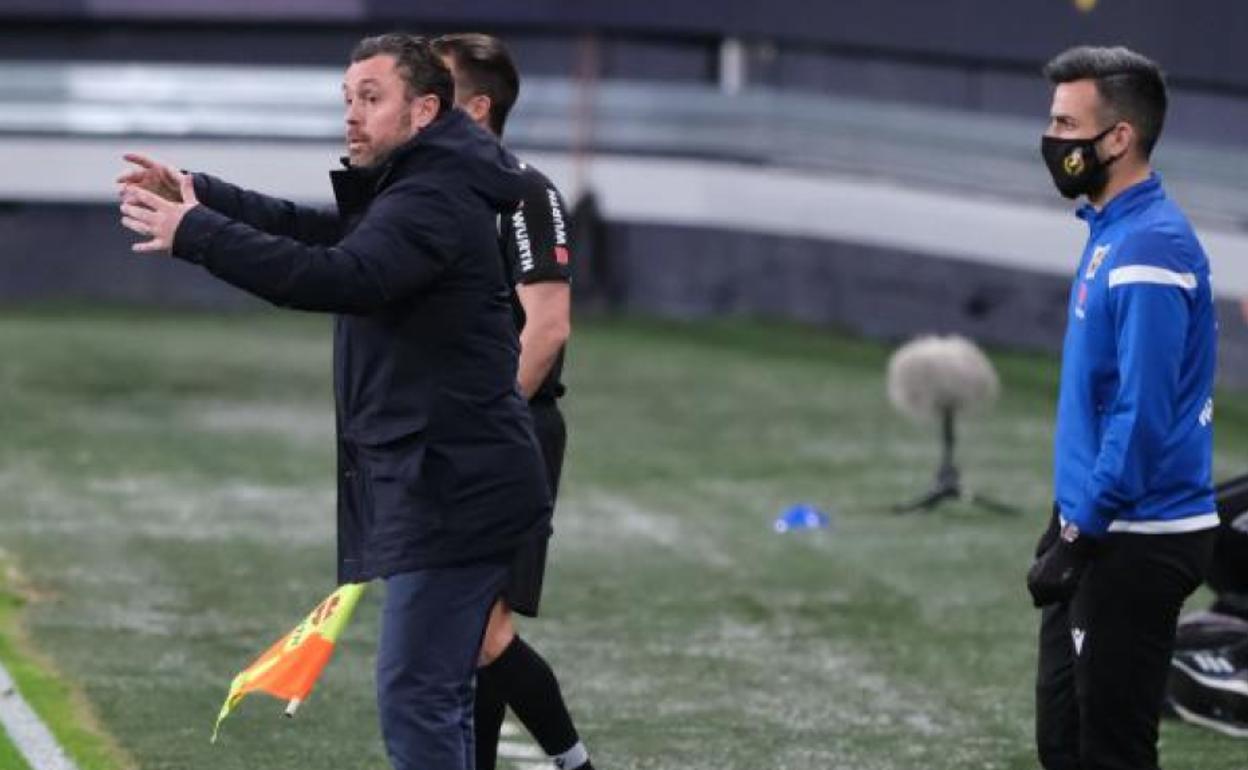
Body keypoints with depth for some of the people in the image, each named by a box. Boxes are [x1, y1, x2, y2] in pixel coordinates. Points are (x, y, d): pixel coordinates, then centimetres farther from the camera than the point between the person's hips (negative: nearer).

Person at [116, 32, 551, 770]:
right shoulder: (414, 190, 18)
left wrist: (195, 234, -30)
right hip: (446, 484, 11)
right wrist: (202, 195, 5)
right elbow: (321, 233, 18)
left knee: (415, 696, -11)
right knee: (436, 694, 15)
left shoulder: (434, 202, -17)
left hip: (452, 491, -11)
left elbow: (340, 276, -31)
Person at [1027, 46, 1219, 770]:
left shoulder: (1149, 249, -19)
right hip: (1096, 529, 10)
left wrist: (1080, 537, -17)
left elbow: (1142, 417, -22)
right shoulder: (1110, 232, 12)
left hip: (1134, 545, -10)